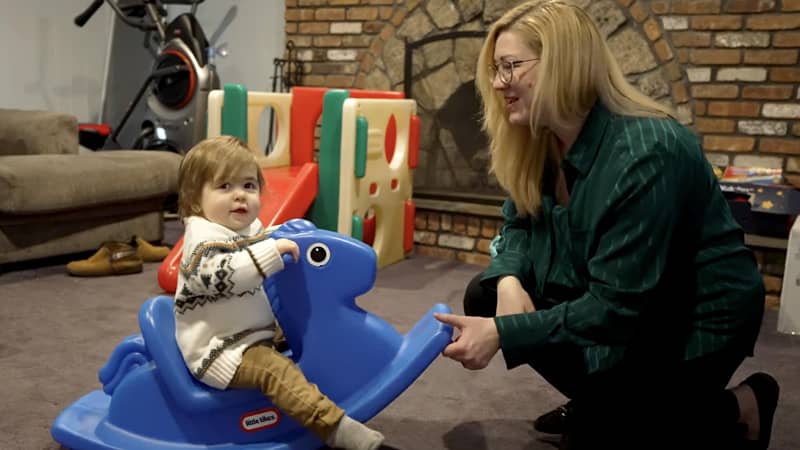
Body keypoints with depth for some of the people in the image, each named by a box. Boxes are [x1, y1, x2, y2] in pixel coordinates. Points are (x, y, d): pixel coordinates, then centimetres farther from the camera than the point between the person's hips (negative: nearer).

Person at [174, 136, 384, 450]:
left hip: (253, 333, 10)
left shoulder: (250, 228, 8)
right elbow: (222, 275, -39)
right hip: (218, 348, -10)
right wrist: (271, 251, -40)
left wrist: (290, 237, 13)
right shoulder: (204, 238, -20)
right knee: (276, 369, -27)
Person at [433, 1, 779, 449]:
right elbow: (519, 225, 5)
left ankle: (737, 410, 12)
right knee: (485, 298, -3)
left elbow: (616, 306, -30)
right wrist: (508, 282, -18)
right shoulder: (541, 142, -6)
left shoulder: (645, 155, -31)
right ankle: (599, 401, 11)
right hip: (622, 302, 8)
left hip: (695, 320, -8)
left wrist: (503, 334, -33)